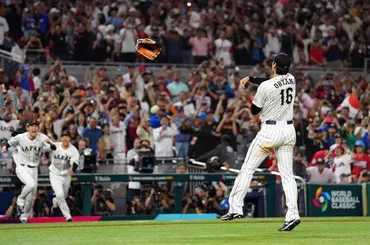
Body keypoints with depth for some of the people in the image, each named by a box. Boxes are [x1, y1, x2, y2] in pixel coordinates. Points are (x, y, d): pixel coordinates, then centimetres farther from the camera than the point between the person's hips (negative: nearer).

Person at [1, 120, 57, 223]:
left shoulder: (42, 138, -9)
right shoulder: (20, 138, -10)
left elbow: (54, 148, -17)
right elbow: (11, 142, 9)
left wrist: (50, 143, -38)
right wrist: (5, 147, -12)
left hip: (33, 169, 3)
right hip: (22, 167, -3)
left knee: (30, 197, 8)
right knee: (31, 184, -31)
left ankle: (24, 216, 27)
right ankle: (20, 200, -5)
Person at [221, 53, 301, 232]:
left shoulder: (265, 87, -15)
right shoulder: (291, 79, 4)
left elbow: (254, 111, -2)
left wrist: (255, 96, 14)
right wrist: (250, 78, 17)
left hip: (270, 130, -6)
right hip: (289, 130, 6)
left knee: (247, 169, 3)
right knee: (287, 173, 5)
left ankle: (236, 208, 0)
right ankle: (292, 214, -7)